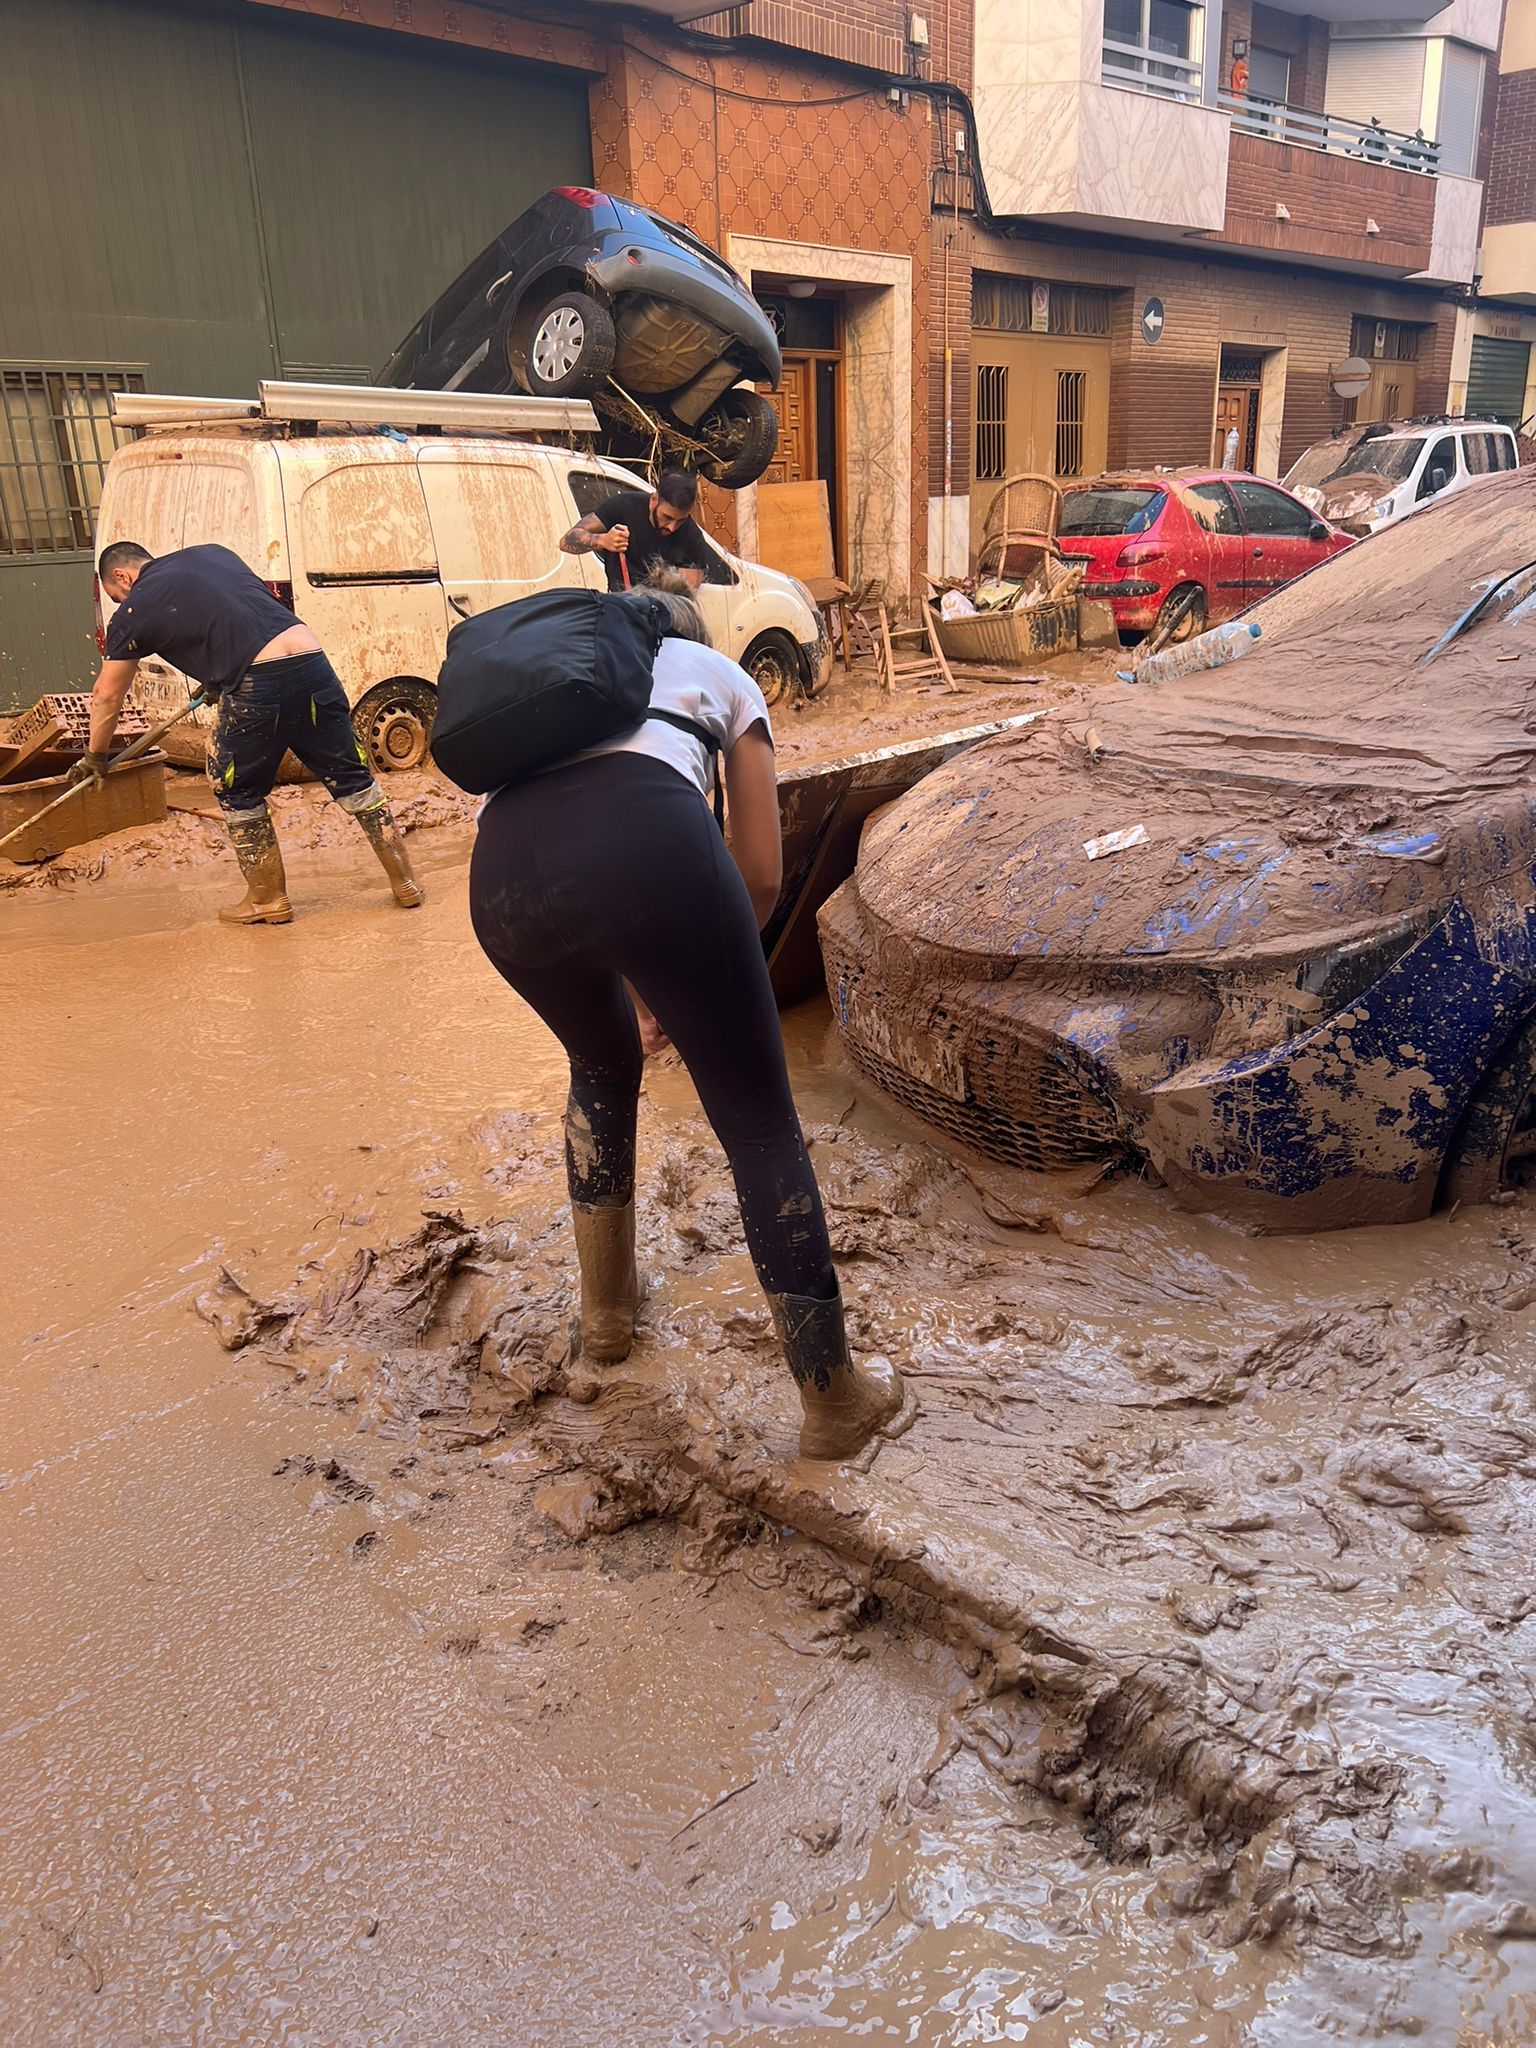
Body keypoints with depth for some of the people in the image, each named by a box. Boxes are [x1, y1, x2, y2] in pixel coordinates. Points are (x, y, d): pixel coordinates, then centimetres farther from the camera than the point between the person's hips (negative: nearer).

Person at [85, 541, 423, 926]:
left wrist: (96, 756, 36)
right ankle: (405, 883, 19)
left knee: (237, 793, 17)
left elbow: (107, 696, 21)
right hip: (311, 659, 5)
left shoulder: (133, 613, 12)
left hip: (257, 682, -5)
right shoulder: (212, 553, 25)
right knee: (352, 778, 15)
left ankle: (267, 899, 23)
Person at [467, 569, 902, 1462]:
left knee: (604, 1063, 34)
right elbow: (762, 873, 23)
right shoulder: (723, 675, 33)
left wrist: (644, 988, 52)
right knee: (761, 1125, 11)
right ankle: (836, 1400, 20)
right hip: (648, 840, -4)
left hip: (502, 864, 4)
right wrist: (694, 981, 37)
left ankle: (607, 1308, 46)